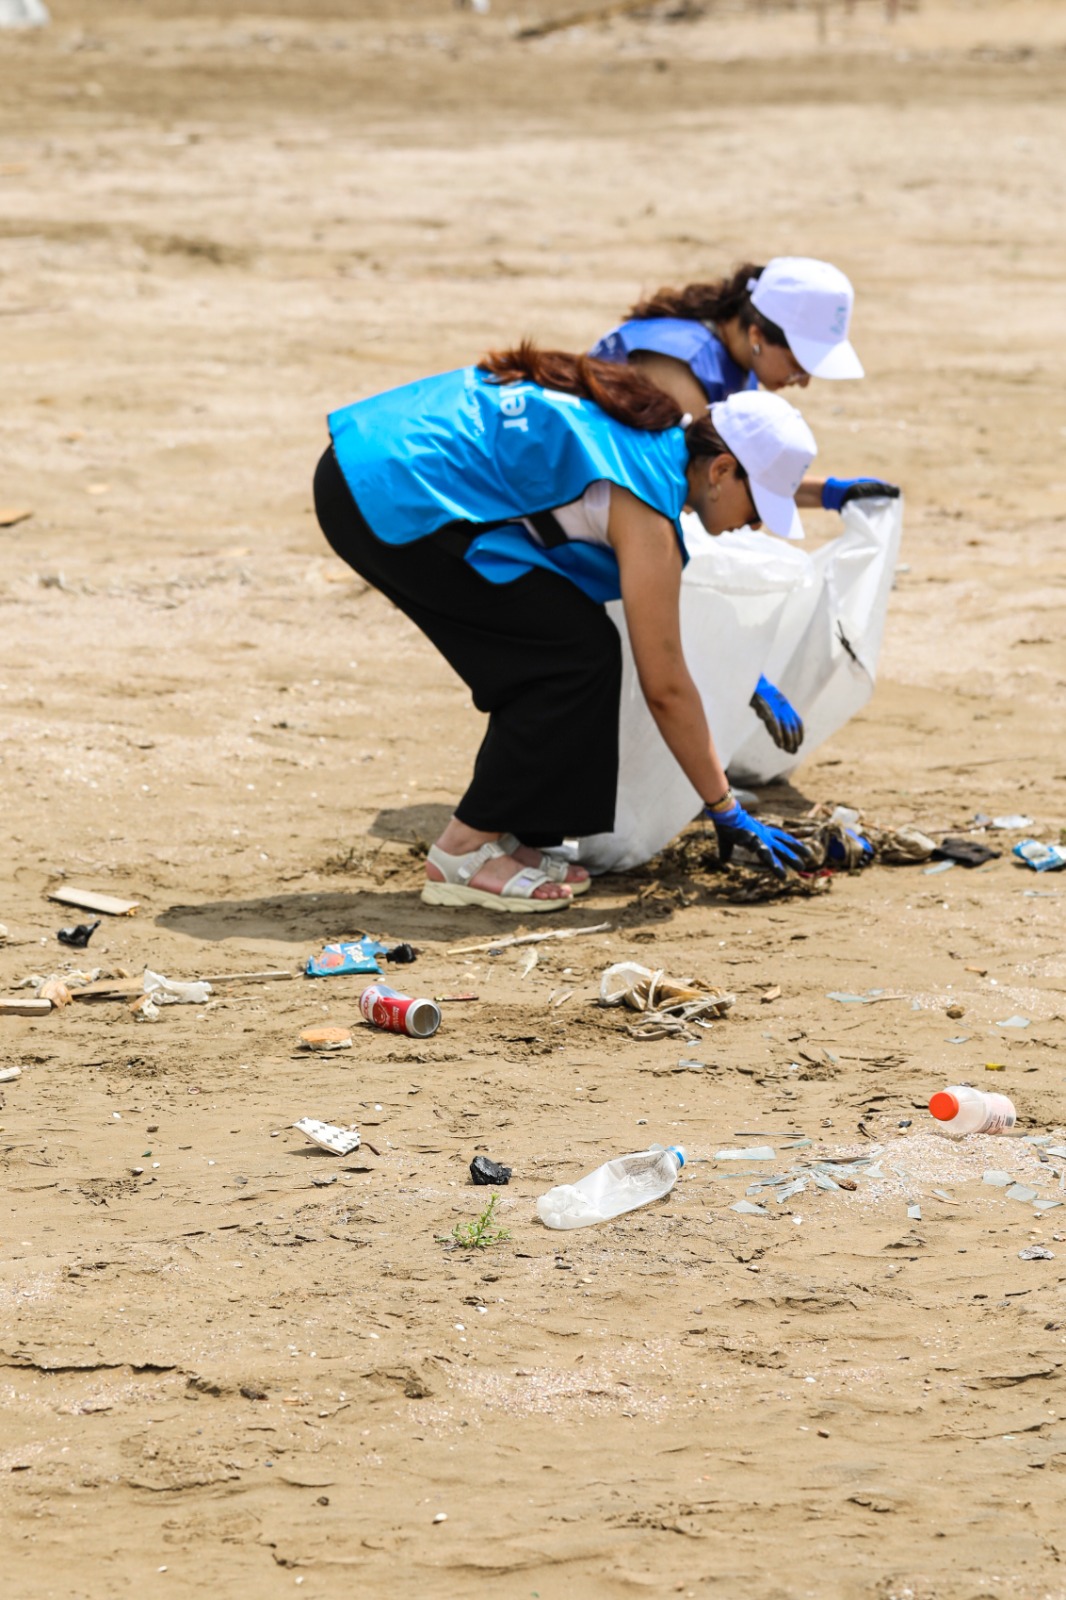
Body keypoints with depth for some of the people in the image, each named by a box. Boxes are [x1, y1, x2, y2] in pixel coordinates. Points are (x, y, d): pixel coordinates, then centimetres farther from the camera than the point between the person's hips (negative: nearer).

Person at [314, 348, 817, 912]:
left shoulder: (652, 426, 14)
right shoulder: (644, 505, -12)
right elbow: (665, 687, -8)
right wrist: (727, 813, -1)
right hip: (393, 496, -10)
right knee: (579, 651, -5)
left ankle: (504, 835, 16)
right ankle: (464, 851, -2)